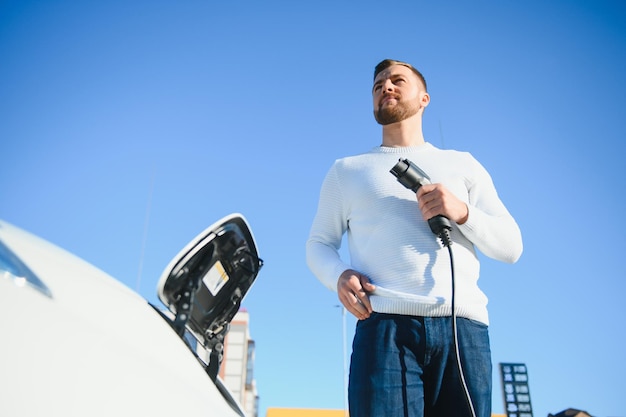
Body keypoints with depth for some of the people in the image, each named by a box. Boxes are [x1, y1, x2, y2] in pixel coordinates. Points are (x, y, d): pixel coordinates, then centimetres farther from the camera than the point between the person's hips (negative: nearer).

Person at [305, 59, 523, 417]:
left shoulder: (462, 164, 20)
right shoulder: (347, 170, 20)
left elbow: (511, 247, 14)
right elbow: (319, 243, 16)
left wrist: (462, 212, -6)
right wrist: (339, 275, -7)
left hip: (464, 327, 2)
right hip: (385, 325, -1)